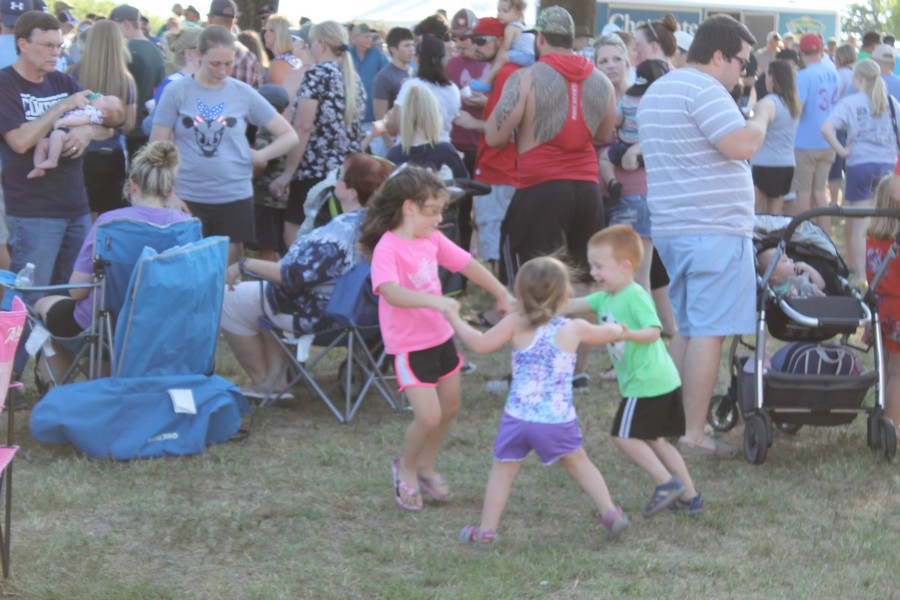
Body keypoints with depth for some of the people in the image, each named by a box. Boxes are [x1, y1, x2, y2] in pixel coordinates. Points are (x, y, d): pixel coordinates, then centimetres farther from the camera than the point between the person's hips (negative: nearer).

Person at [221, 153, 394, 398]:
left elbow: (292, 276, -30)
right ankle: (276, 379, 27)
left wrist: (244, 265, -20)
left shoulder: (339, 234, -33)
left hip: (319, 314, -9)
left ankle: (263, 384, 19)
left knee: (229, 301, 6)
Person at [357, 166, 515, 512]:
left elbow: (468, 265, 11)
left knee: (450, 407, 17)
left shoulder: (433, 240, 0)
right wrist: (434, 301, -52)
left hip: (440, 337, 8)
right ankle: (406, 471, 15)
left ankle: (425, 466, 39)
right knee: (428, 416, -13)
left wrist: (503, 295, 12)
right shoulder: (387, 249, -24)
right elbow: (391, 292, -40)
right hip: (409, 346, -8)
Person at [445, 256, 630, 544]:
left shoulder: (516, 324, -3)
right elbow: (605, 333, 21)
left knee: (502, 471, 13)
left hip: (518, 417, -1)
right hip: (558, 420, 1)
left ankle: (485, 531, 14)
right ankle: (610, 513, 20)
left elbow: (481, 344, 0)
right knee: (577, 462, 22)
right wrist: (617, 329, 45)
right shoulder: (573, 328, 2)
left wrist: (455, 319, 15)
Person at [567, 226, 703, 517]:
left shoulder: (635, 296, -17)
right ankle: (689, 496, 18)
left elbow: (654, 331, -26)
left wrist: (630, 334, -46)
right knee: (654, 440, 15)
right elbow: (571, 305, 8)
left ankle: (667, 482, -3)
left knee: (624, 435, -4)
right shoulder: (605, 298, 11)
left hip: (647, 382, -10)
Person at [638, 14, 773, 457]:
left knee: (686, 329, 17)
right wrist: (762, 116, -5)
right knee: (709, 333, -7)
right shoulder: (705, 90, -14)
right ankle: (693, 437, -7)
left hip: (670, 227, 10)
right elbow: (742, 145, -24)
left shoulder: (655, 93, 18)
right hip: (714, 229, -10)